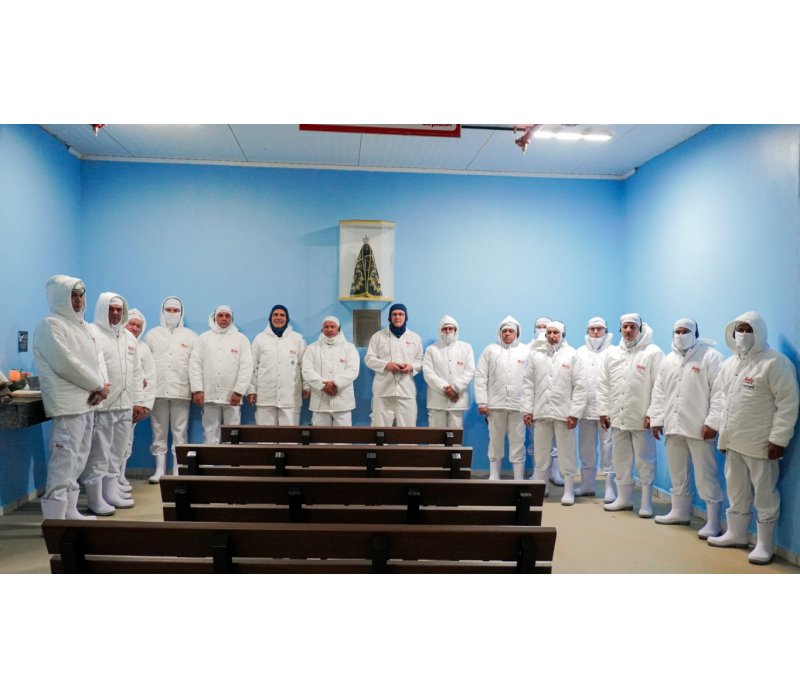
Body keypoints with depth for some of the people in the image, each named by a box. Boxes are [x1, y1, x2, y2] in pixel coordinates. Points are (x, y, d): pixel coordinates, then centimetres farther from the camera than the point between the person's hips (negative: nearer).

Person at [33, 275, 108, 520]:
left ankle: (69, 512, 21)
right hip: (68, 404, -9)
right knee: (64, 462, -11)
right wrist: (98, 385, -10)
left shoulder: (81, 325, 18)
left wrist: (101, 385, -2)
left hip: (86, 403, 9)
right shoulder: (50, 325, -8)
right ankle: (55, 519, -7)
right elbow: (65, 363, -17)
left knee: (77, 462, 13)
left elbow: (95, 359, 17)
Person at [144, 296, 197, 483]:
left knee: (180, 432, 1)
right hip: (158, 391, 1)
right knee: (159, 432, 5)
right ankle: (159, 469, 13)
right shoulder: (152, 334, 12)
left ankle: (178, 471, 7)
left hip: (181, 392, -1)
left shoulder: (191, 336, 8)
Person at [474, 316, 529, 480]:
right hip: (495, 404, 1)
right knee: (495, 442, 9)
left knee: (518, 442, 2)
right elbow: (481, 377, 3)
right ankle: (493, 477, 19)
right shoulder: (490, 350, 6)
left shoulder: (527, 351, 5)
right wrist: (482, 402, -4)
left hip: (519, 405, -1)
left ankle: (519, 479, 10)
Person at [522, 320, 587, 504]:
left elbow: (579, 386, -4)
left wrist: (574, 413, -9)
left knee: (567, 454, 4)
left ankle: (569, 491, 15)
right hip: (541, 412, 2)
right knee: (540, 453, 10)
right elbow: (528, 383, 7)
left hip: (564, 413, -2)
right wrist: (527, 409, 1)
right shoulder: (535, 354, 7)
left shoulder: (572, 354, 0)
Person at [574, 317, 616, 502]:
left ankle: (610, 487, 7)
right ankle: (587, 484, 23)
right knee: (586, 449, 11)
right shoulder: (580, 352, 10)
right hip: (585, 408, 4)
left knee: (608, 449, -1)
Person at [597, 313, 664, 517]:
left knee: (644, 461, 4)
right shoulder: (612, 353, 10)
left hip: (642, 419, -5)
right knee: (620, 460, 13)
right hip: (617, 417, 5)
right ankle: (624, 498, 26)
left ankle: (646, 502, 15)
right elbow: (603, 384, 11)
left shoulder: (653, 353, -6)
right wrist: (603, 411, 6)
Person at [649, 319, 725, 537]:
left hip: (699, 428, -6)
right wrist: (656, 419, 7)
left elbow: (719, 392, -11)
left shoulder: (710, 356, -6)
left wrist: (712, 422, -16)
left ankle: (713, 522, 4)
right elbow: (659, 392, 14)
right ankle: (680, 512, 30)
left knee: (705, 476, -3)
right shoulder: (668, 360, 13)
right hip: (673, 426, 6)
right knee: (677, 474, 16)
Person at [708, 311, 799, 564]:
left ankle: (764, 545, 14)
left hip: (760, 445, -7)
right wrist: (723, 434, 15)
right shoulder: (728, 364, 12)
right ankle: (736, 534, 32)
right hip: (733, 443, 7)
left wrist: (778, 439, -17)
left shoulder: (775, 363, -11)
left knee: (765, 496, 2)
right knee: (736, 493, 17)